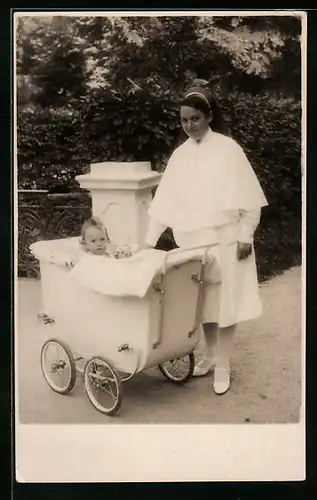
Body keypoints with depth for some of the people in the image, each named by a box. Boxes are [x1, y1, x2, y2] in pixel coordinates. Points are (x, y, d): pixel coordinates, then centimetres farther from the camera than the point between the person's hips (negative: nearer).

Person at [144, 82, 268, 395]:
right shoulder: (179, 155, 6)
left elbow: (247, 196, -6)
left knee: (225, 302, 2)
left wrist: (245, 235, -11)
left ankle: (222, 366, 14)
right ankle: (209, 356, 30)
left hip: (225, 240, -4)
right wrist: (149, 241, 1)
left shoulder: (228, 148, -6)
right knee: (203, 302, 12)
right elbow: (165, 201, 5)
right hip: (193, 243, 4)